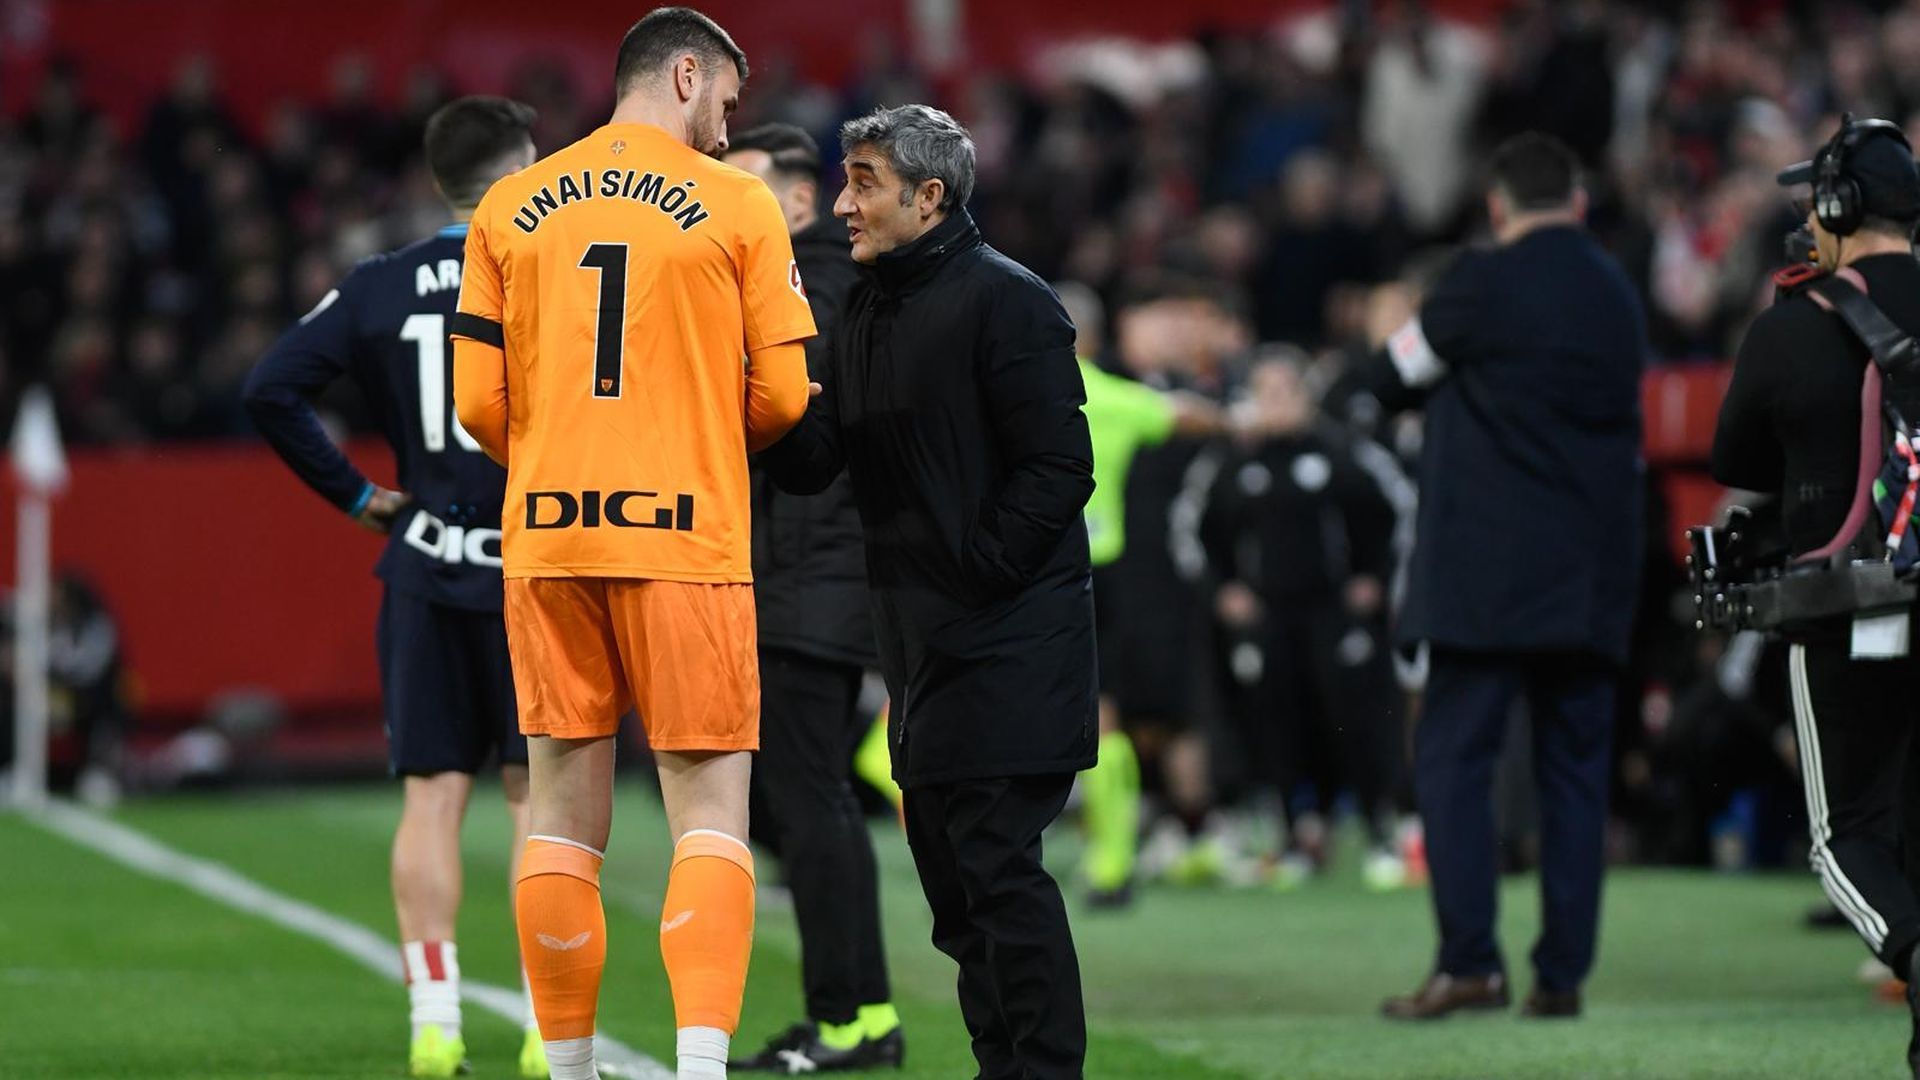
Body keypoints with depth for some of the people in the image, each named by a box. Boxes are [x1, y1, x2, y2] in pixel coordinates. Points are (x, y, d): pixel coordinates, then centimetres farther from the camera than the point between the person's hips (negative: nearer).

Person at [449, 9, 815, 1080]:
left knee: (566, 809, 9)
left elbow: (479, 402, 6)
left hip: (545, 537, 3)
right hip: (687, 534, -3)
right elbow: (783, 396, -2)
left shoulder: (510, 209, 8)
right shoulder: (738, 206, -1)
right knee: (710, 806, -2)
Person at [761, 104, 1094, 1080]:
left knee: (997, 864, -11)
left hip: (1007, 638, -9)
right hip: (923, 641, 9)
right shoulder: (865, 313, 15)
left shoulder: (1005, 301, -11)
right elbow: (813, 465, 12)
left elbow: (1058, 468, -15)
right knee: (949, 867, 10)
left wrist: (974, 572, -16)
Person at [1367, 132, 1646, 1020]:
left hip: (1488, 571, -6)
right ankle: (1562, 972, 5)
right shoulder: (1617, 294, 12)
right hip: (1595, 577, 6)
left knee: (1452, 757, -3)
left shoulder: (1483, 284, -7)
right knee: (1575, 769, 7)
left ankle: (1468, 960, -12)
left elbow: (1394, 379, 4)